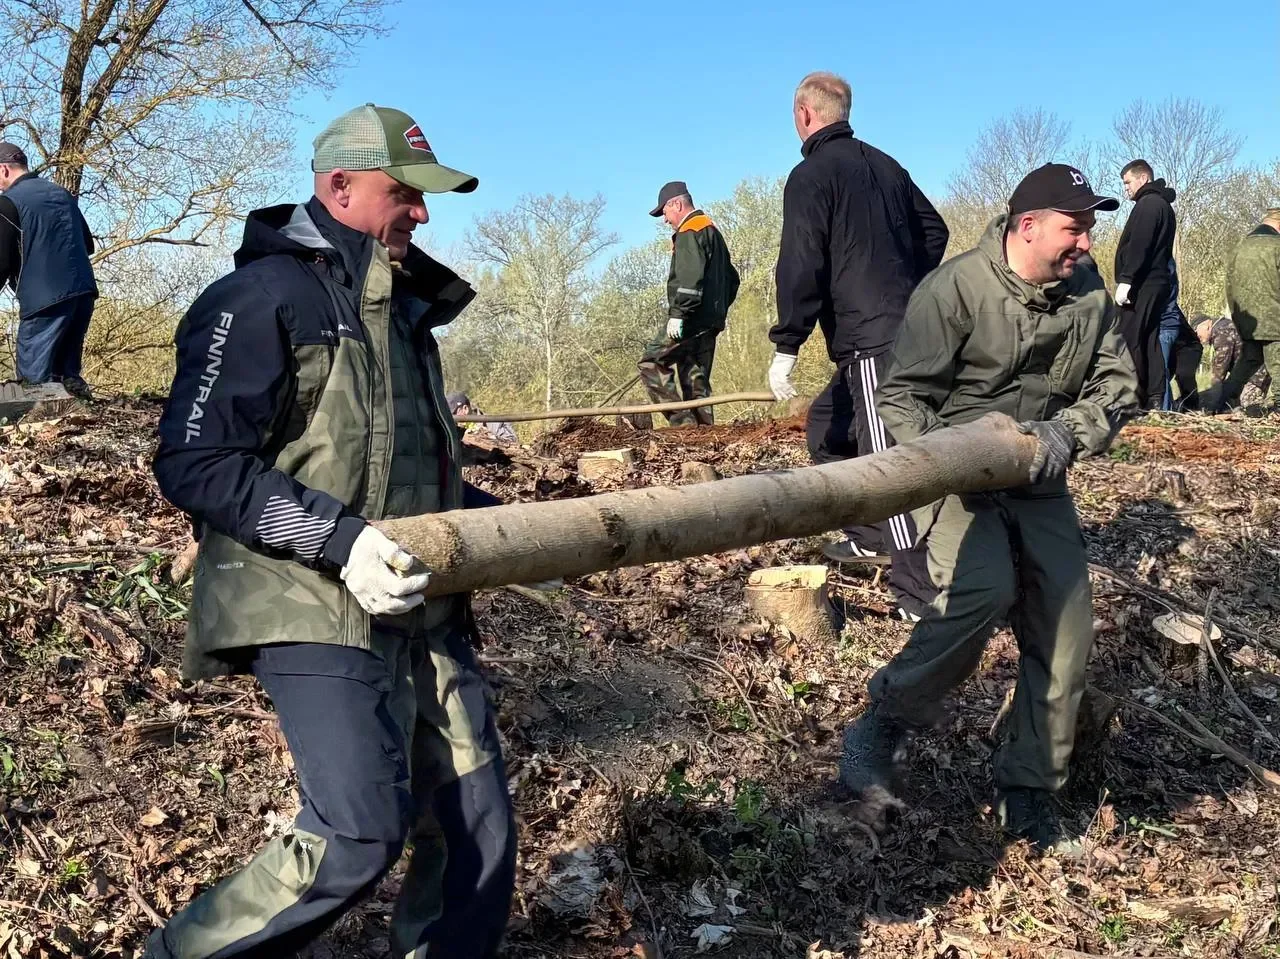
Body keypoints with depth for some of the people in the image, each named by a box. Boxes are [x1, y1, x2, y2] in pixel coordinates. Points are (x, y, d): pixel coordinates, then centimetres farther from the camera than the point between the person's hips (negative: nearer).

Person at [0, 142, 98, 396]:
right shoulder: (62, 193, 17)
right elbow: (88, 245, 24)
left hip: (43, 299, -7)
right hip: (84, 292, 7)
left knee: (34, 380, -3)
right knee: (67, 373, 14)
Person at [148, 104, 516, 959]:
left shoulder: (400, 306, 18)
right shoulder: (263, 297, -8)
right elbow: (195, 464, -15)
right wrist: (338, 541, -23)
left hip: (421, 606, 8)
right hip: (319, 610, -8)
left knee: (477, 822, 5)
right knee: (357, 835, -14)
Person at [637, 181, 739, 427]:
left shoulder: (690, 231, -7)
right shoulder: (712, 230, 25)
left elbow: (689, 277, -21)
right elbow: (731, 278, 26)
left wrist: (677, 314, -24)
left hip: (691, 321, -10)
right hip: (711, 322, 10)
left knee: (651, 363, -9)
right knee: (696, 378, 10)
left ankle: (682, 419, -17)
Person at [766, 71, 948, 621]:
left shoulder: (811, 175, -7)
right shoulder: (884, 165, 17)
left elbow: (800, 267, -15)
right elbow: (933, 230, 21)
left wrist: (785, 347, -13)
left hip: (870, 341, -9)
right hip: (910, 327, 9)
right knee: (828, 427, 22)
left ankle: (923, 592, -7)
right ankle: (870, 534, 27)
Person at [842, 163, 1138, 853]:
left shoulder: (1089, 296, 4)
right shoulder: (956, 288, -12)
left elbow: (1118, 383, 4)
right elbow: (901, 396, -12)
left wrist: (1066, 432, -17)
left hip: (1039, 484, 6)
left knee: (1065, 633, 0)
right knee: (983, 590, -32)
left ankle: (1028, 789, 17)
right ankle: (885, 725, -11)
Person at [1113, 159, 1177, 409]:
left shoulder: (1148, 204, -9)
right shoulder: (1164, 205, 22)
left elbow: (1138, 247, -19)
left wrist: (1125, 280, -22)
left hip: (1141, 285, -10)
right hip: (1157, 283, 10)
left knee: (1129, 340, -9)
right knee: (1150, 340, 9)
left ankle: (1135, 397, -10)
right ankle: (1155, 397, 8)